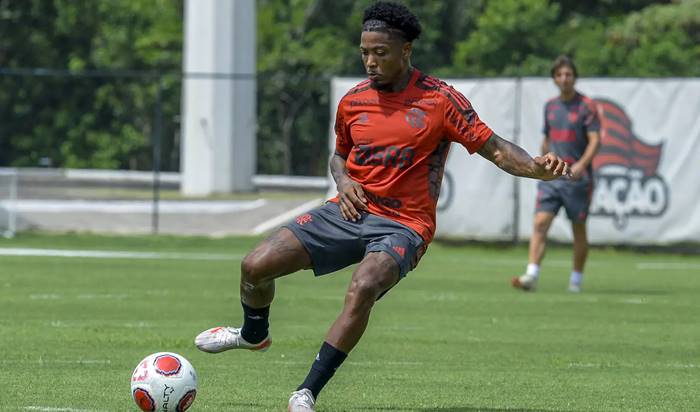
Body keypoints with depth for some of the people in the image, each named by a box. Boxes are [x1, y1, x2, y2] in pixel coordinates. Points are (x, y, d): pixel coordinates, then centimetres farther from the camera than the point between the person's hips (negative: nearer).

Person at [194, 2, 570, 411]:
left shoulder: (440, 99, -6)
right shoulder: (353, 101, 6)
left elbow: (494, 148, -7)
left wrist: (537, 167, -26)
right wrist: (344, 181, 1)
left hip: (403, 225, -4)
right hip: (350, 210, 4)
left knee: (363, 289, -35)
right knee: (256, 266, -7)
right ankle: (254, 334, 29)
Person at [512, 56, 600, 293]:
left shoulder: (586, 106, -4)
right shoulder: (550, 106, 12)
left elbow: (595, 140, -12)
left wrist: (581, 165, -26)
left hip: (577, 178, -4)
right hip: (551, 177, 4)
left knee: (578, 229, 5)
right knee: (540, 223, -11)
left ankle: (576, 279, 17)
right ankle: (531, 276, -19)